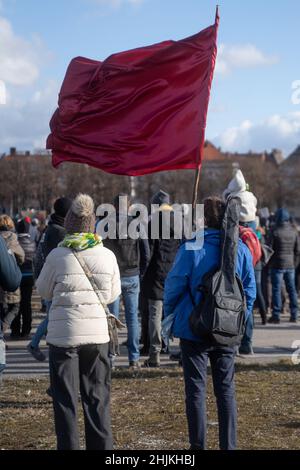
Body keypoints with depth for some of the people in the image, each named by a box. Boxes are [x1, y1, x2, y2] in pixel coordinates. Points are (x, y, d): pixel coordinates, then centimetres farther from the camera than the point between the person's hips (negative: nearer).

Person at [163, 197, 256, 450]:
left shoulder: (190, 249, -12)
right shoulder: (241, 250, -3)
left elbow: (174, 286, -6)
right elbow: (250, 291, 3)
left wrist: (170, 315, 10)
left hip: (194, 331, -3)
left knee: (196, 390, 5)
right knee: (226, 390, 12)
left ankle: (198, 446, 7)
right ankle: (228, 445, 13)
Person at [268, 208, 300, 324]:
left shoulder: (275, 232, -11)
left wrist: (270, 263, 6)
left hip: (278, 265, -4)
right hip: (290, 265, 4)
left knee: (276, 290, 0)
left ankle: (276, 315, -1)